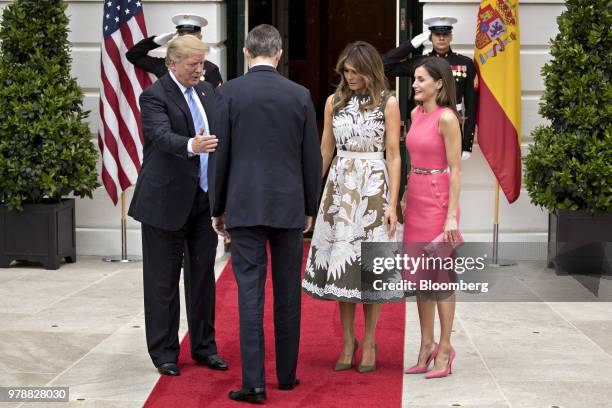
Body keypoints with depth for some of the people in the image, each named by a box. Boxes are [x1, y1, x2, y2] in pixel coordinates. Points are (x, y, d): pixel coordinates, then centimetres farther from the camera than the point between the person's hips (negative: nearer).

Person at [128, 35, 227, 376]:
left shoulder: (207, 91, 12)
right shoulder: (154, 96, -10)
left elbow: (219, 133, 16)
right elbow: (161, 135, -26)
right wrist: (191, 146, -46)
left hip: (205, 197, 6)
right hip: (167, 199, -6)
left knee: (204, 274, 13)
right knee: (164, 279, 3)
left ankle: (204, 346, 24)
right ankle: (164, 352, 13)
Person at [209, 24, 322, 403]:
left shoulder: (230, 91, -3)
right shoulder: (300, 94, 2)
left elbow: (220, 154, -2)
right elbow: (312, 158, 4)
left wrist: (218, 209, 7)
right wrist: (310, 208, 15)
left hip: (244, 206, -2)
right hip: (289, 206, 2)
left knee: (250, 292, -1)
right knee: (288, 293, 11)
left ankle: (254, 382, -4)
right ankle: (287, 373, 19)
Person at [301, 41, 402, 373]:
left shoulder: (387, 103, -2)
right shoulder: (335, 101, 8)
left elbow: (393, 156, -3)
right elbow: (325, 151, 12)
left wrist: (392, 205, -9)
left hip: (373, 187, -3)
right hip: (339, 187, 3)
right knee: (340, 261, 3)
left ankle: (369, 343, 13)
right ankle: (347, 342, 14)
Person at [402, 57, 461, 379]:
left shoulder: (446, 118, -13)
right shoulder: (416, 113, 10)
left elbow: (455, 170, -14)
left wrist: (452, 215, -16)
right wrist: (405, 197, 17)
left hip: (438, 200, -8)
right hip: (416, 198, 8)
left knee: (440, 275, -1)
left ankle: (444, 347, 10)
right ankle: (426, 344, 21)